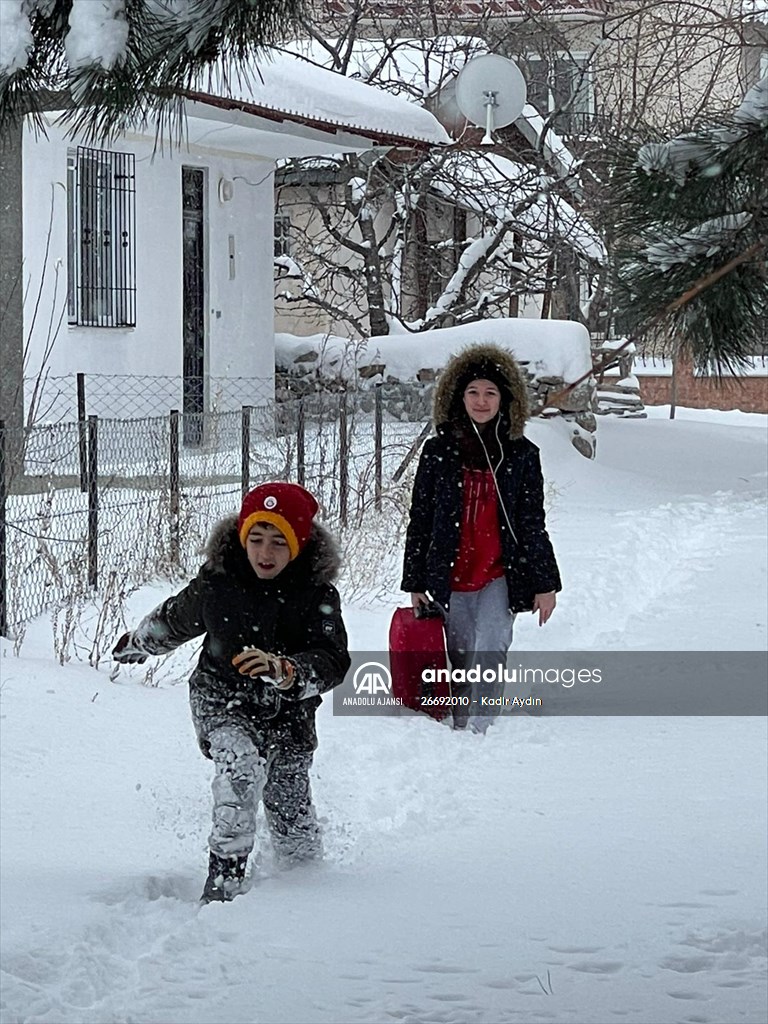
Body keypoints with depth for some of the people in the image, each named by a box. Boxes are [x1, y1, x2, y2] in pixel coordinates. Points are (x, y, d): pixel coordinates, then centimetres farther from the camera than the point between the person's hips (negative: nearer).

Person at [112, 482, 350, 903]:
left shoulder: (317, 593, -18)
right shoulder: (215, 583, -14)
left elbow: (332, 662, -32)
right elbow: (174, 621, 9)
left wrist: (283, 669, -52)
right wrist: (135, 644, 27)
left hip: (288, 712, 1)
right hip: (222, 700, -1)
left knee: (290, 805, 11)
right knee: (240, 765, -31)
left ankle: (303, 865, 44)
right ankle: (224, 878, -29)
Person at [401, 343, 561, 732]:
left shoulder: (522, 455, 3)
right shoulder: (438, 452, 3)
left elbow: (533, 525, 7)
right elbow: (420, 521, 7)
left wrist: (544, 584, 5)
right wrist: (415, 583, 6)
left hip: (499, 577, -1)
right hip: (450, 577, 1)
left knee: (490, 652, -16)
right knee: (461, 660, 7)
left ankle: (478, 731, -16)